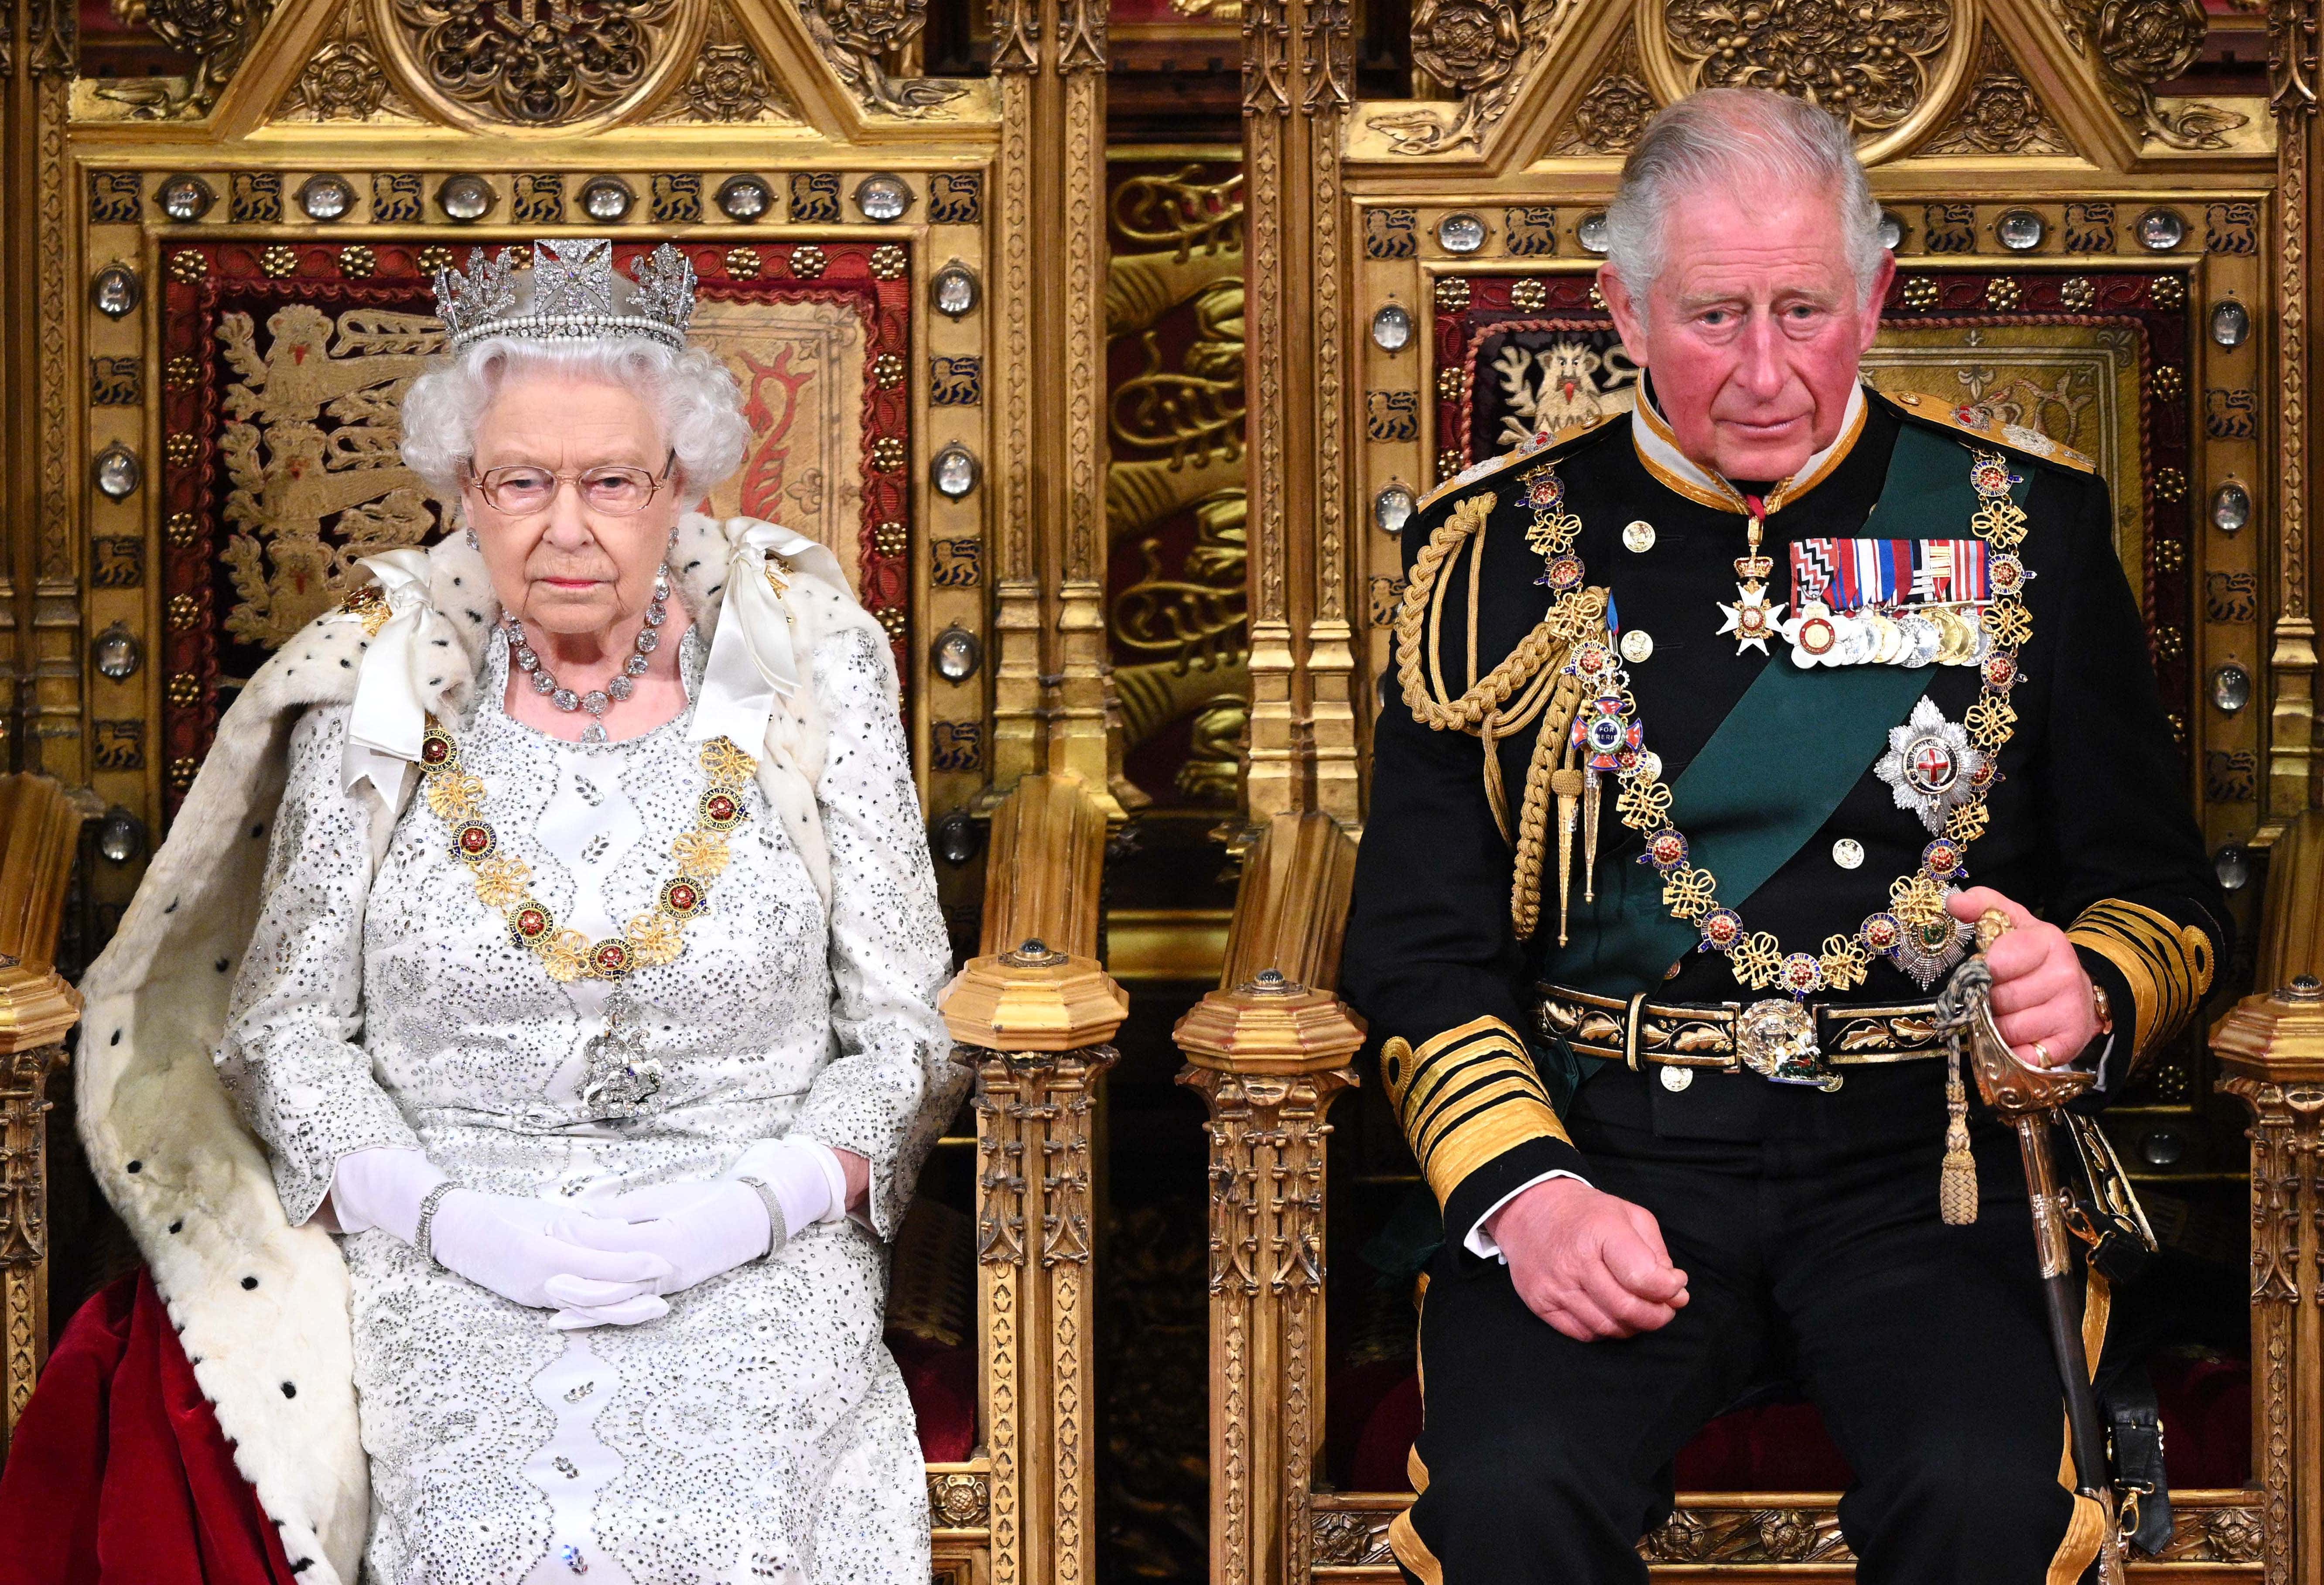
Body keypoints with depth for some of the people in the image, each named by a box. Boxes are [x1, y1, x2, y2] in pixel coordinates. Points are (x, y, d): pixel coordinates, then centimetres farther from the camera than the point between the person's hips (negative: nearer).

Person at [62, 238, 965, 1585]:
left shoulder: (807, 687, 4)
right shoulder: (376, 700, 6)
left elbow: (909, 1031, 5)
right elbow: (281, 1028, 6)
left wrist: (754, 1207, -12)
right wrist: (450, 1217, -11)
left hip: (757, 1276, 0)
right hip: (440, 1270, 0)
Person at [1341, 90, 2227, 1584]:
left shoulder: (2023, 519, 10)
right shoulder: (1502, 546, 8)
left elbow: (2164, 895, 12)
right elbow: (1422, 947, 6)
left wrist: (2090, 995, -12)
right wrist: (1524, 1189, -12)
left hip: (1923, 1159, 0)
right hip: (1603, 1146, 0)